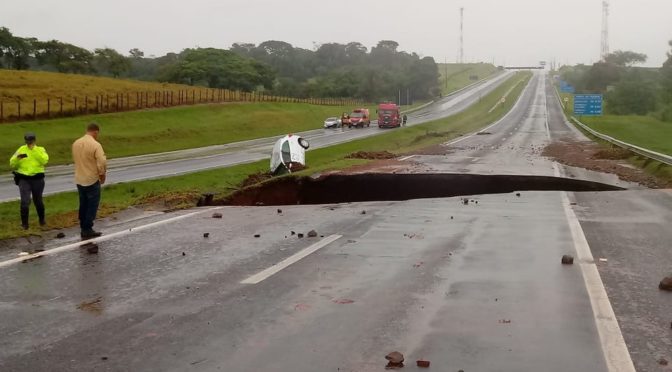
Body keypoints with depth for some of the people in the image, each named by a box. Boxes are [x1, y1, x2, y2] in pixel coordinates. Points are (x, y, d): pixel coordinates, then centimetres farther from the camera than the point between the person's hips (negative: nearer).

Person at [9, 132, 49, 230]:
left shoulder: (41, 149, 3)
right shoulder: (21, 149, 4)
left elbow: (44, 161, -16)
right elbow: (12, 164, 1)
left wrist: (34, 150, -19)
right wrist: (17, 158, -20)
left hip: (37, 179, 0)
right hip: (24, 179, 0)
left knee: (38, 200, 12)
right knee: (25, 201, -8)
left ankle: (42, 219, 33)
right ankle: (24, 223, 4)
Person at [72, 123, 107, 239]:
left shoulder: (76, 143, 3)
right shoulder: (95, 145, -18)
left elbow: (75, 159, 10)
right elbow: (102, 163, -22)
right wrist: (103, 175, -5)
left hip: (79, 180, 7)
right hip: (92, 180, -7)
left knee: (83, 205, 16)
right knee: (92, 205, 4)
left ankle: (83, 228, 21)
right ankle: (87, 230, 6)